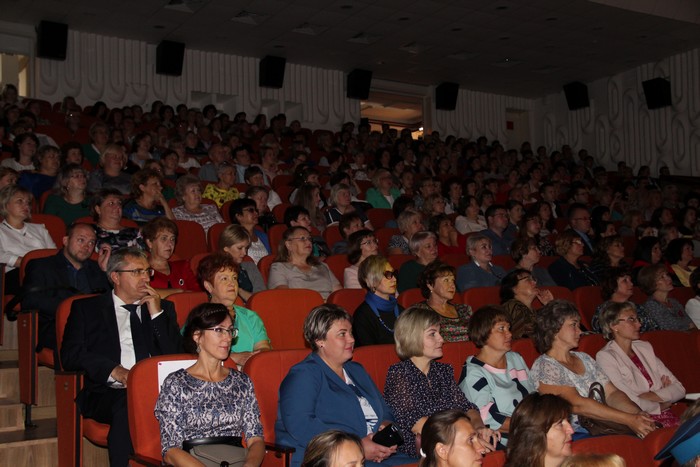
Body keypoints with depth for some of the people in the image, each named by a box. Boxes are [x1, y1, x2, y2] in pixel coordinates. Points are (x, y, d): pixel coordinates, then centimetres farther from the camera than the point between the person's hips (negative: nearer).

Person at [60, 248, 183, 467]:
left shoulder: (163, 307, 22)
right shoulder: (86, 308, 16)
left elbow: (176, 355, 11)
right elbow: (70, 354, 2)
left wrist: (156, 314, 2)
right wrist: (112, 370, -13)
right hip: (109, 392, -2)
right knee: (128, 407, -36)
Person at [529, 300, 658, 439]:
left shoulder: (584, 359, 19)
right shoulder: (543, 367, -6)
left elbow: (612, 393, 10)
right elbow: (577, 404, -17)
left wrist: (638, 414, -11)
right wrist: (629, 420, -21)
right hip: (576, 435, -7)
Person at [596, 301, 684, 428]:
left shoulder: (645, 347, 17)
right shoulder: (605, 356, -5)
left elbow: (679, 389, 11)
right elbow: (630, 404, -12)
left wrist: (652, 396, -6)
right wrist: (663, 404, 3)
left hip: (669, 417, 6)